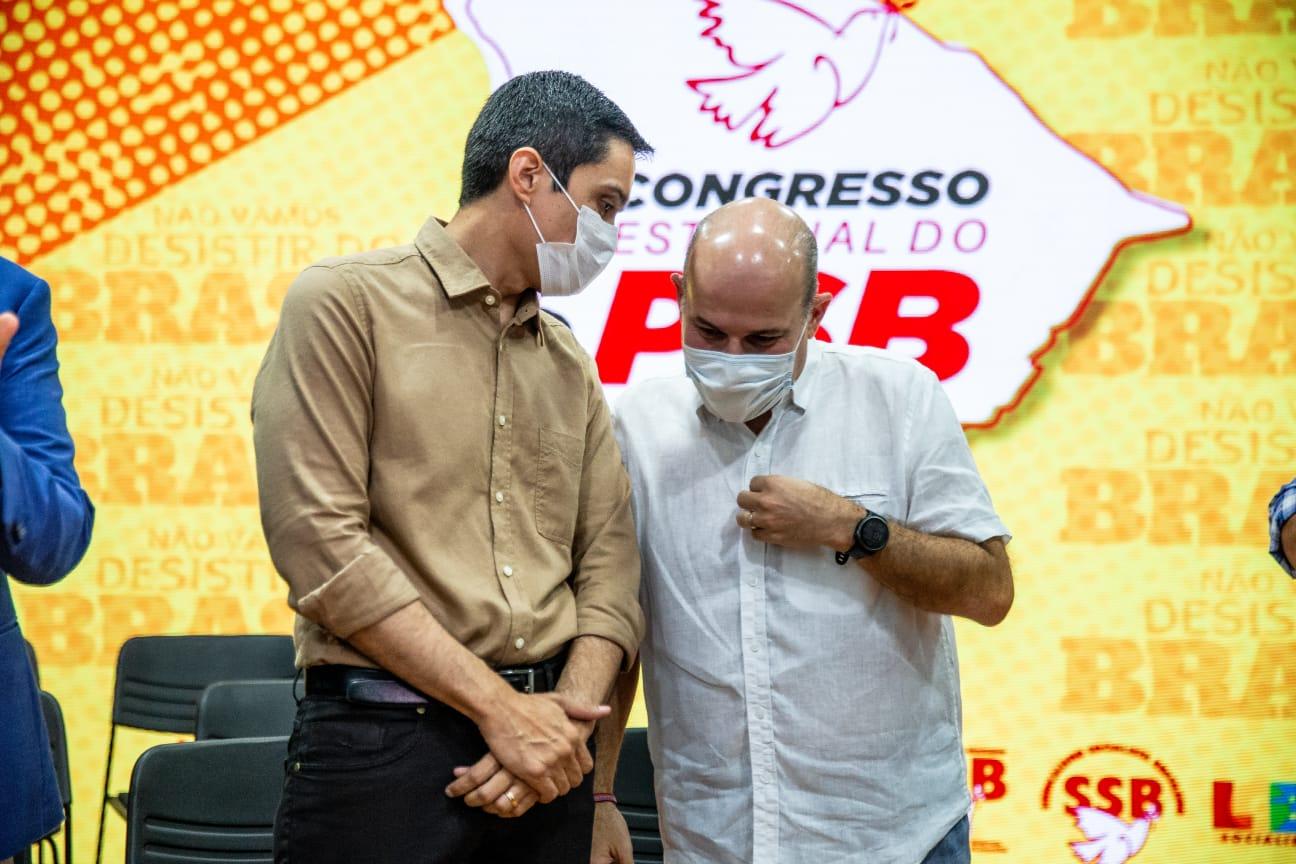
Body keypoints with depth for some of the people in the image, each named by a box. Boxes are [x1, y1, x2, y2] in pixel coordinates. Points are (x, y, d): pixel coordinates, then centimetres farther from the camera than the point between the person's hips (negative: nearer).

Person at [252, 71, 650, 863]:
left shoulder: (570, 365, 14)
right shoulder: (346, 303, -4)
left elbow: (609, 562, 10)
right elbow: (319, 541, -12)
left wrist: (571, 711, -10)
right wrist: (501, 706, -13)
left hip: (539, 746, 5)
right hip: (381, 742, -5)